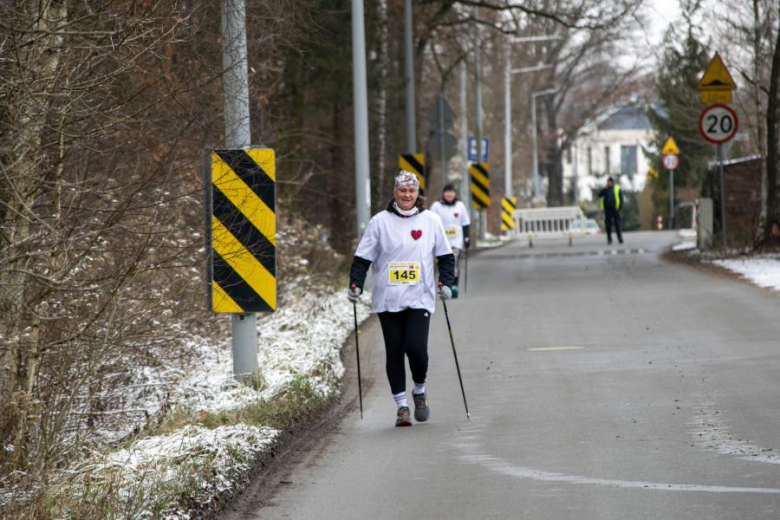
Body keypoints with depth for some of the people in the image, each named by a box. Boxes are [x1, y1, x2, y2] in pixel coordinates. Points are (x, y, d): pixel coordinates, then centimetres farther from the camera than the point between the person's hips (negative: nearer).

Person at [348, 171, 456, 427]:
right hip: (387, 300, 1)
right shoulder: (380, 221, 3)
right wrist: (355, 284, -5)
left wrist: (445, 283, 2)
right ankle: (401, 405, 11)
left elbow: (446, 255, 14)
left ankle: (420, 391, 12)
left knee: (416, 347, -14)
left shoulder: (431, 220, 6)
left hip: (420, 298, -1)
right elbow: (363, 257, 6)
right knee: (394, 352, 2)